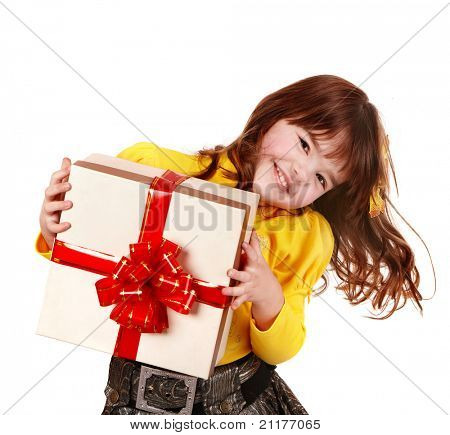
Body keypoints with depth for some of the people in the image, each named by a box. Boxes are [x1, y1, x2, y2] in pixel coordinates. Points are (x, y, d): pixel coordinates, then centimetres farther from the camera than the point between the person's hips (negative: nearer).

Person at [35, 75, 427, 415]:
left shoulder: (306, 236, -4)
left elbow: (280, 352, -1)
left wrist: (268, 297, -22)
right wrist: (54, 233, -20)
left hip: (240, 395, 3)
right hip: (140, 394, -2)